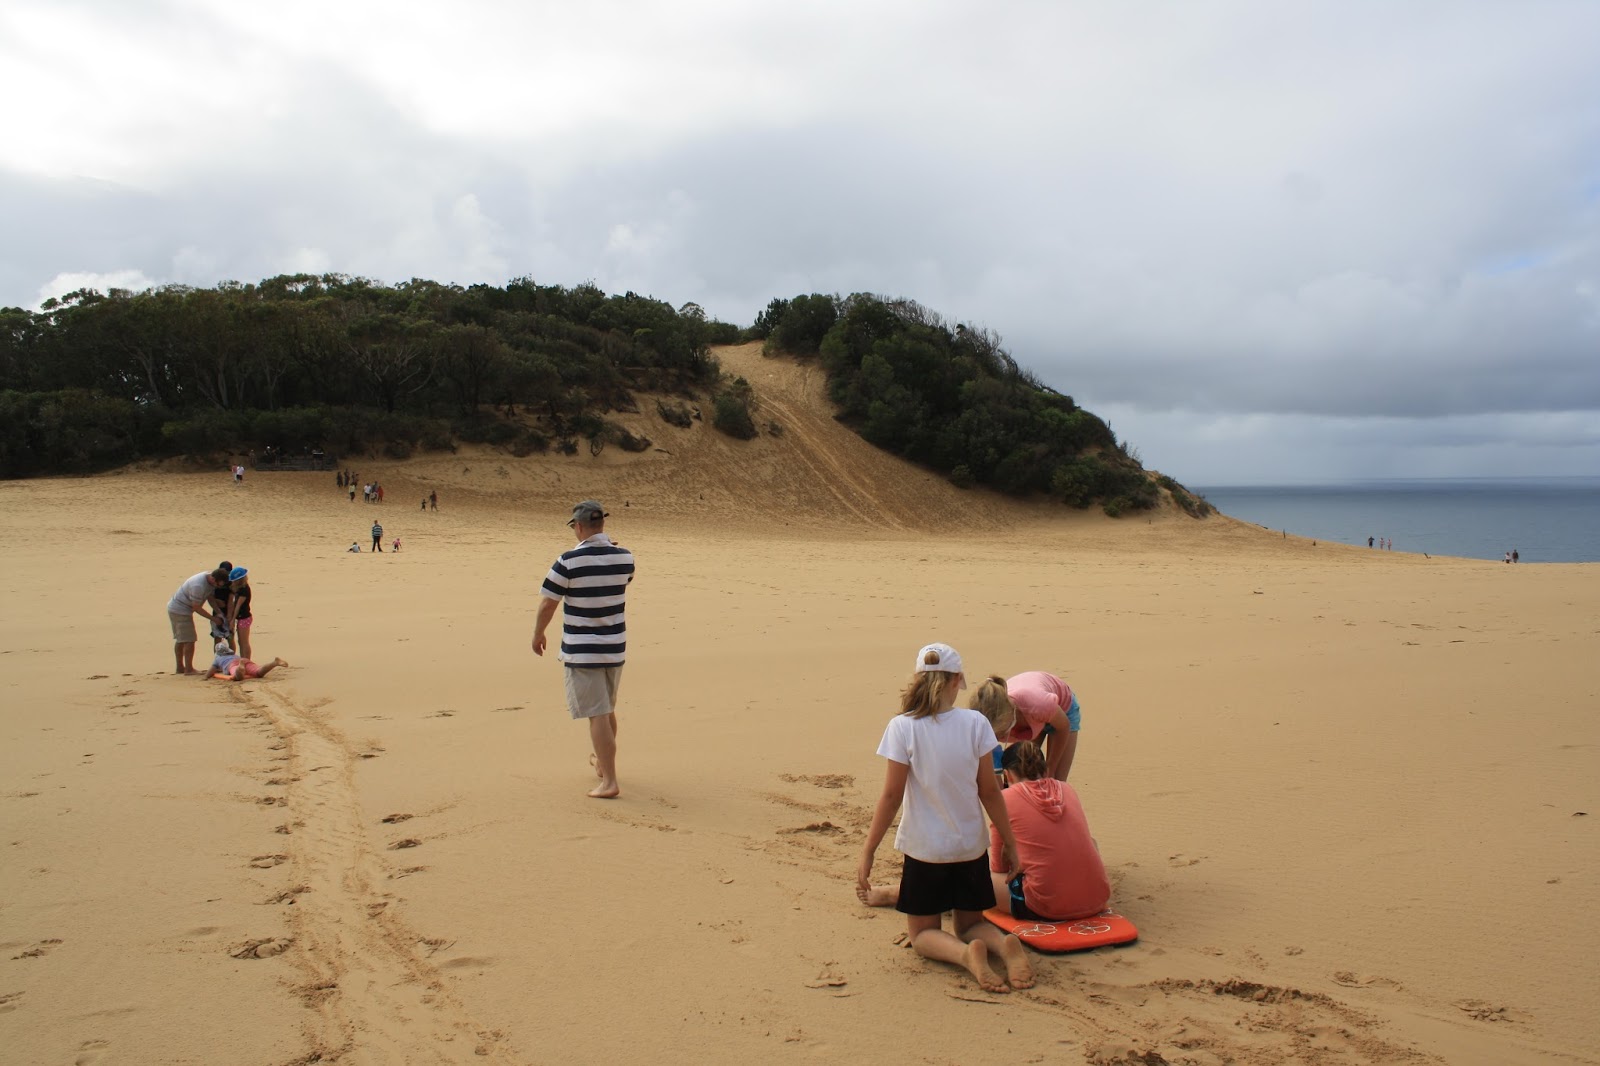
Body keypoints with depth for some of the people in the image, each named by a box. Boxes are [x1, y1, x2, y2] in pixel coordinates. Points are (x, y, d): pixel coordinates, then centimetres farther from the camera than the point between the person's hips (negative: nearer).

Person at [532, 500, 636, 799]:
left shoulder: (569, 561, -17)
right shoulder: (624, 557, -3)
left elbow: (547, 605, -11)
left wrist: (538, 635, 6)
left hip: (581, 650, -5)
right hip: (615, 646, 5)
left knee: (597, 715, -3)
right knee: (608, 710, 22)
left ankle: (609, 781, -4)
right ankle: (603, 764, 40)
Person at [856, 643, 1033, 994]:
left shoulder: (902, 728, -14)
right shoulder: (975, 723, -9)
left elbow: (891, 796, -13)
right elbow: (989, 791, -4)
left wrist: (867, 852, -4)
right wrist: (1010, 843, 8)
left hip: (924, 847, -2)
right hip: (971, 846, 2)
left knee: (923, 934, 15)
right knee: (971, 923, 23)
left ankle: (966, 954, -16)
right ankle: (1004, 943, -10)